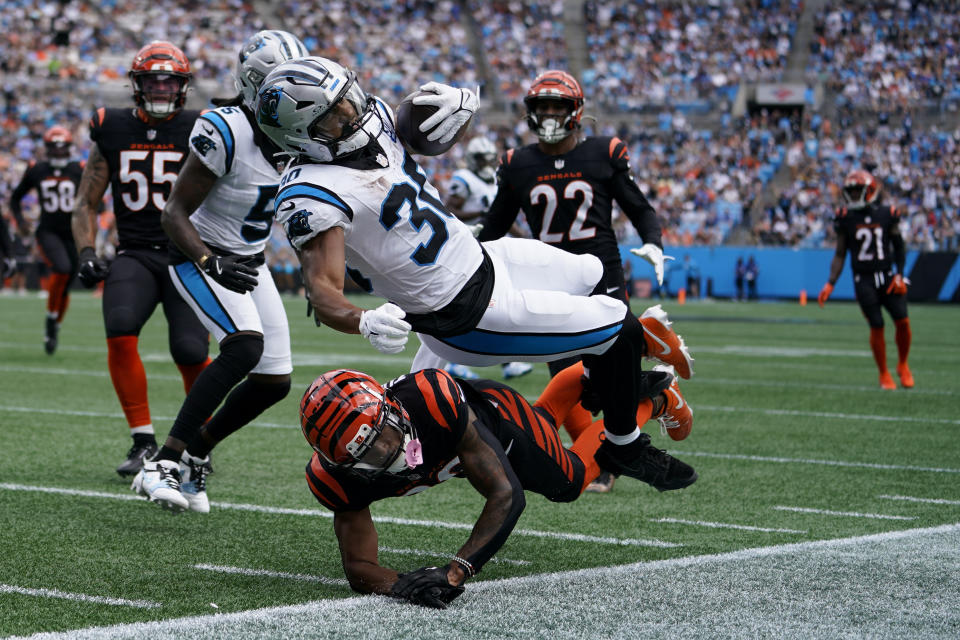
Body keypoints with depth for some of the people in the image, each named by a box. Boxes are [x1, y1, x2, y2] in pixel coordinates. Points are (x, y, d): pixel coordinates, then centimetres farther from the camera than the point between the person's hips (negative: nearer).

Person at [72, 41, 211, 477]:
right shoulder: (113, 133, 7)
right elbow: (86, 203, 14)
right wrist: (86, 252, -1)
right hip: (135, 255, 2)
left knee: (190, 351, -16)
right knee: (120, 331, -25)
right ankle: (143, 441, -12)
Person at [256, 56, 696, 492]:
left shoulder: (372, 115, -4)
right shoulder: (312, 197, -30)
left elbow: (437, 137, 13)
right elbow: (324, 292, -36)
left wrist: (460, 104, -10)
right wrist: (365, 322, -57)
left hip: (481, 256, 9)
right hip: (470, 317, -9)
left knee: (594, 275, 29)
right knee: (621, 328, -4)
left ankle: (612, 383, 53)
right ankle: (624, 449, 18)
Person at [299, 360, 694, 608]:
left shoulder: (432, 399, -51)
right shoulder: (337, 478, -41)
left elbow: (507, 494, -48)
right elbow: (358, 566, -36)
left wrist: (455, 571, -61)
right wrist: (399, 587, -60)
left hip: (498, 418, -4)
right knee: (548, 413, 34)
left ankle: (651, 396, 47)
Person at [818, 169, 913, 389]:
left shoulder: (887, 215, 1)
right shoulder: (846, 219, 1)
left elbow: (899, 247, 9)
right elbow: (840, 255, 6)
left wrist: (899, 275, -3)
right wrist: (830, 283, -1)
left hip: (887, 277, 1)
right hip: (863, 280, -1)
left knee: (902, 321, -9)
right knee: (876, 327, -6)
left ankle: (903, 365, 16)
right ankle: (884, 375, 10)